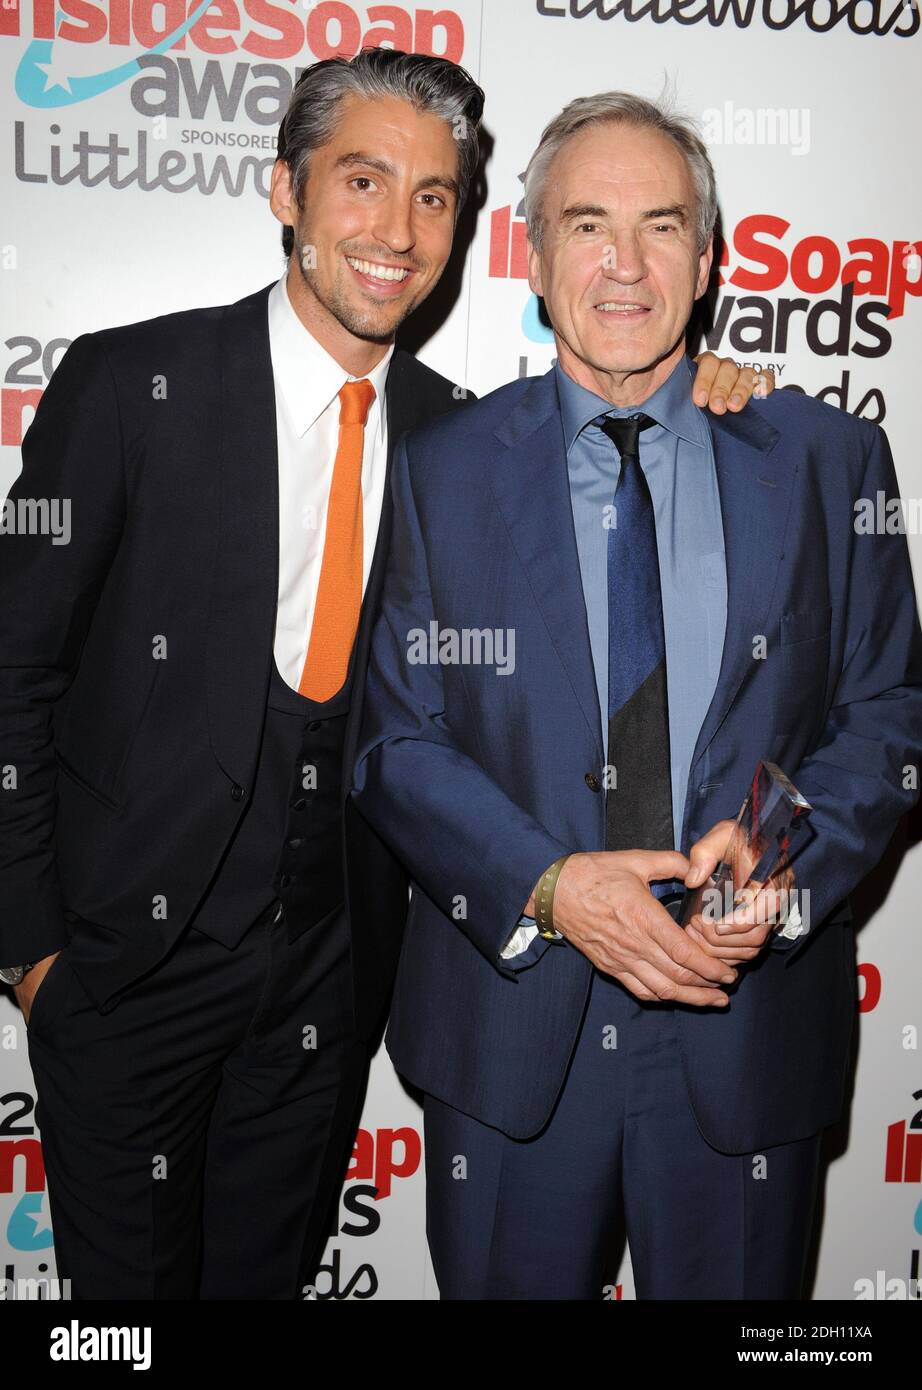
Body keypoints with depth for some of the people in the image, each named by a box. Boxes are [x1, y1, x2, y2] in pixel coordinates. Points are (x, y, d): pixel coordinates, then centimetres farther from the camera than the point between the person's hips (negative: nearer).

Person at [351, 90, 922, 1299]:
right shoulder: (440, 469, -1)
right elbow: (394, 734, -3)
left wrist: (788, 862, -16)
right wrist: (547, 885, -18)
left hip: (751, 1031, 1)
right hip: (509, 1030, 0)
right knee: (509, 1287, 18)